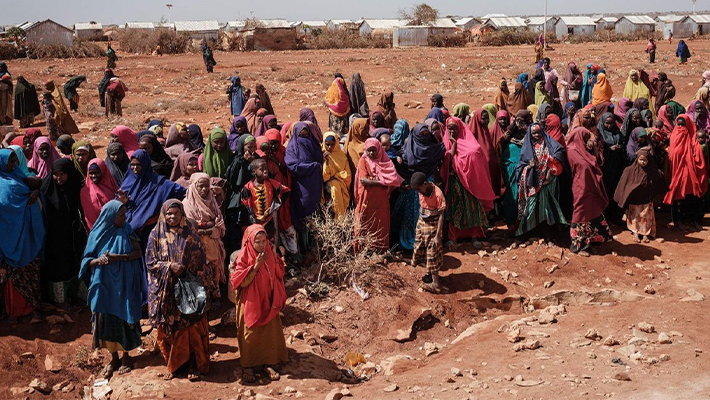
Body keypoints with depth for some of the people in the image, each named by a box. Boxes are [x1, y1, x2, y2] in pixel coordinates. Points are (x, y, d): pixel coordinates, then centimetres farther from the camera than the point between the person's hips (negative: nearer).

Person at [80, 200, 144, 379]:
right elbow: (87, 260, 2)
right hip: (104, 285, 1)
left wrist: (119, 257, -20)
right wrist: (98, 260, -20)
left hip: (124, 284, -1)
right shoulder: (97, 234, -2)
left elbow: (138, 252, -5)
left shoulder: (126, 230, -4)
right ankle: (114, 357, 22)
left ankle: (126, 356, 22)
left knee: (124, 318, 5)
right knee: (106, 319, 6)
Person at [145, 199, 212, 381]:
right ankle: (172, 364, 20)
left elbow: (200, 261, 3)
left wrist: (203, 285, -2)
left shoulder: (190, 233, 1)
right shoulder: (156, 235, 1)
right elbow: (150, 262, 0)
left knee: (191, 326, 0)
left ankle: (194, 366, 10)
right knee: (168, 328, 5)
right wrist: (169, 266, -17)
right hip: (166, 290, 1)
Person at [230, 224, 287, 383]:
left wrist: (274, 256, -11)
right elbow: (239, 281, -20)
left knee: (270, 331, 11)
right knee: (250, 334, 6)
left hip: (268, 301, 4)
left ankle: (267, 363, 26)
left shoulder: (270, 252, -3)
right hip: (250, 303, -4)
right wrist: (256, 266, -28)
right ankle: (247, 366, 20)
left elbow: (279, 272, 7)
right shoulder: (243, 257, -16)